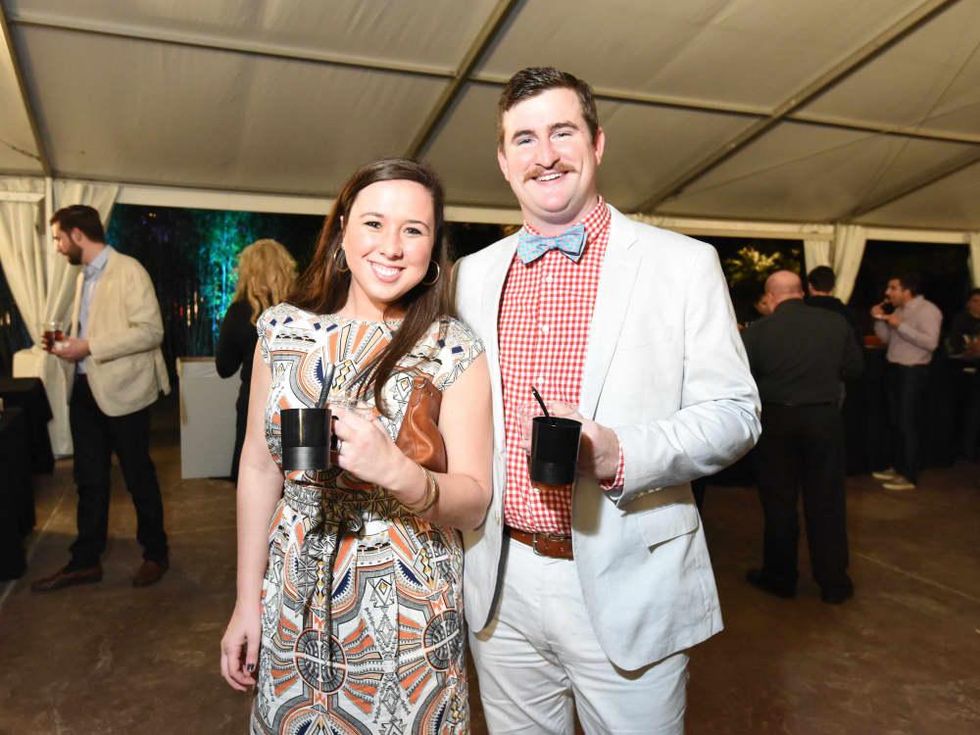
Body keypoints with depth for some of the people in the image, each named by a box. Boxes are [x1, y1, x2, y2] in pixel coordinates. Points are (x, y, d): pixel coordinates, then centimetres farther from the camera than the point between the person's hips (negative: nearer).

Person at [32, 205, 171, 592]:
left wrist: (89, 347, -21)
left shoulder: (128, 270, -12)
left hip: (121, 391, -8)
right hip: (84, 391, 8)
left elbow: (151, 331, -21)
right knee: (89, 480, 14)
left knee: (139, 477, 6)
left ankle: (156, 553, 23)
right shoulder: (84, 276, 13)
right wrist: (68, 343, 3)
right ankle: (85, 560, 26)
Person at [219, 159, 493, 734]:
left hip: (407, 612, -2)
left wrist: (395, 469, -32)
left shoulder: (455, 351, -13)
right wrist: (247, 603, 4)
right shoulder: (283, 329, -4)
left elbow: (474, 504, -12)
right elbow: (258, 467, 1)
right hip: (296, 601, 3)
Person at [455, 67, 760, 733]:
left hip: (626, 587, -3)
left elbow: (734, 413, -6)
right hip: (502, 583, 4)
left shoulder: (683, 264, -5)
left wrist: (620, 454, -22)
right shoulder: (475, 274, 6)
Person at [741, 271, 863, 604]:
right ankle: (834, 582, 20)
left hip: (777, 421, -1)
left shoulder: (757, 331, -11)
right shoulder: (836, 323, -4)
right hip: (825, 418, 2)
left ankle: (780, 577, 23)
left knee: (779, 501, 11)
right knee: (826, 500, 11)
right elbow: (854, 368, 6)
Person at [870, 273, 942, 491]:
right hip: (894, 370, 9)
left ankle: (909, 476, 3)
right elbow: (886, 338, 16)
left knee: (908, 424, -4)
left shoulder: (927, 310, -13)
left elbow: (931, 342, -24)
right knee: (895, 423, 15)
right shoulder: (898, 310, 13)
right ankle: (897, 467, 27)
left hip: (912, 373, -9)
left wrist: (900, 325, -24)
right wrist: (880, 320, 1)